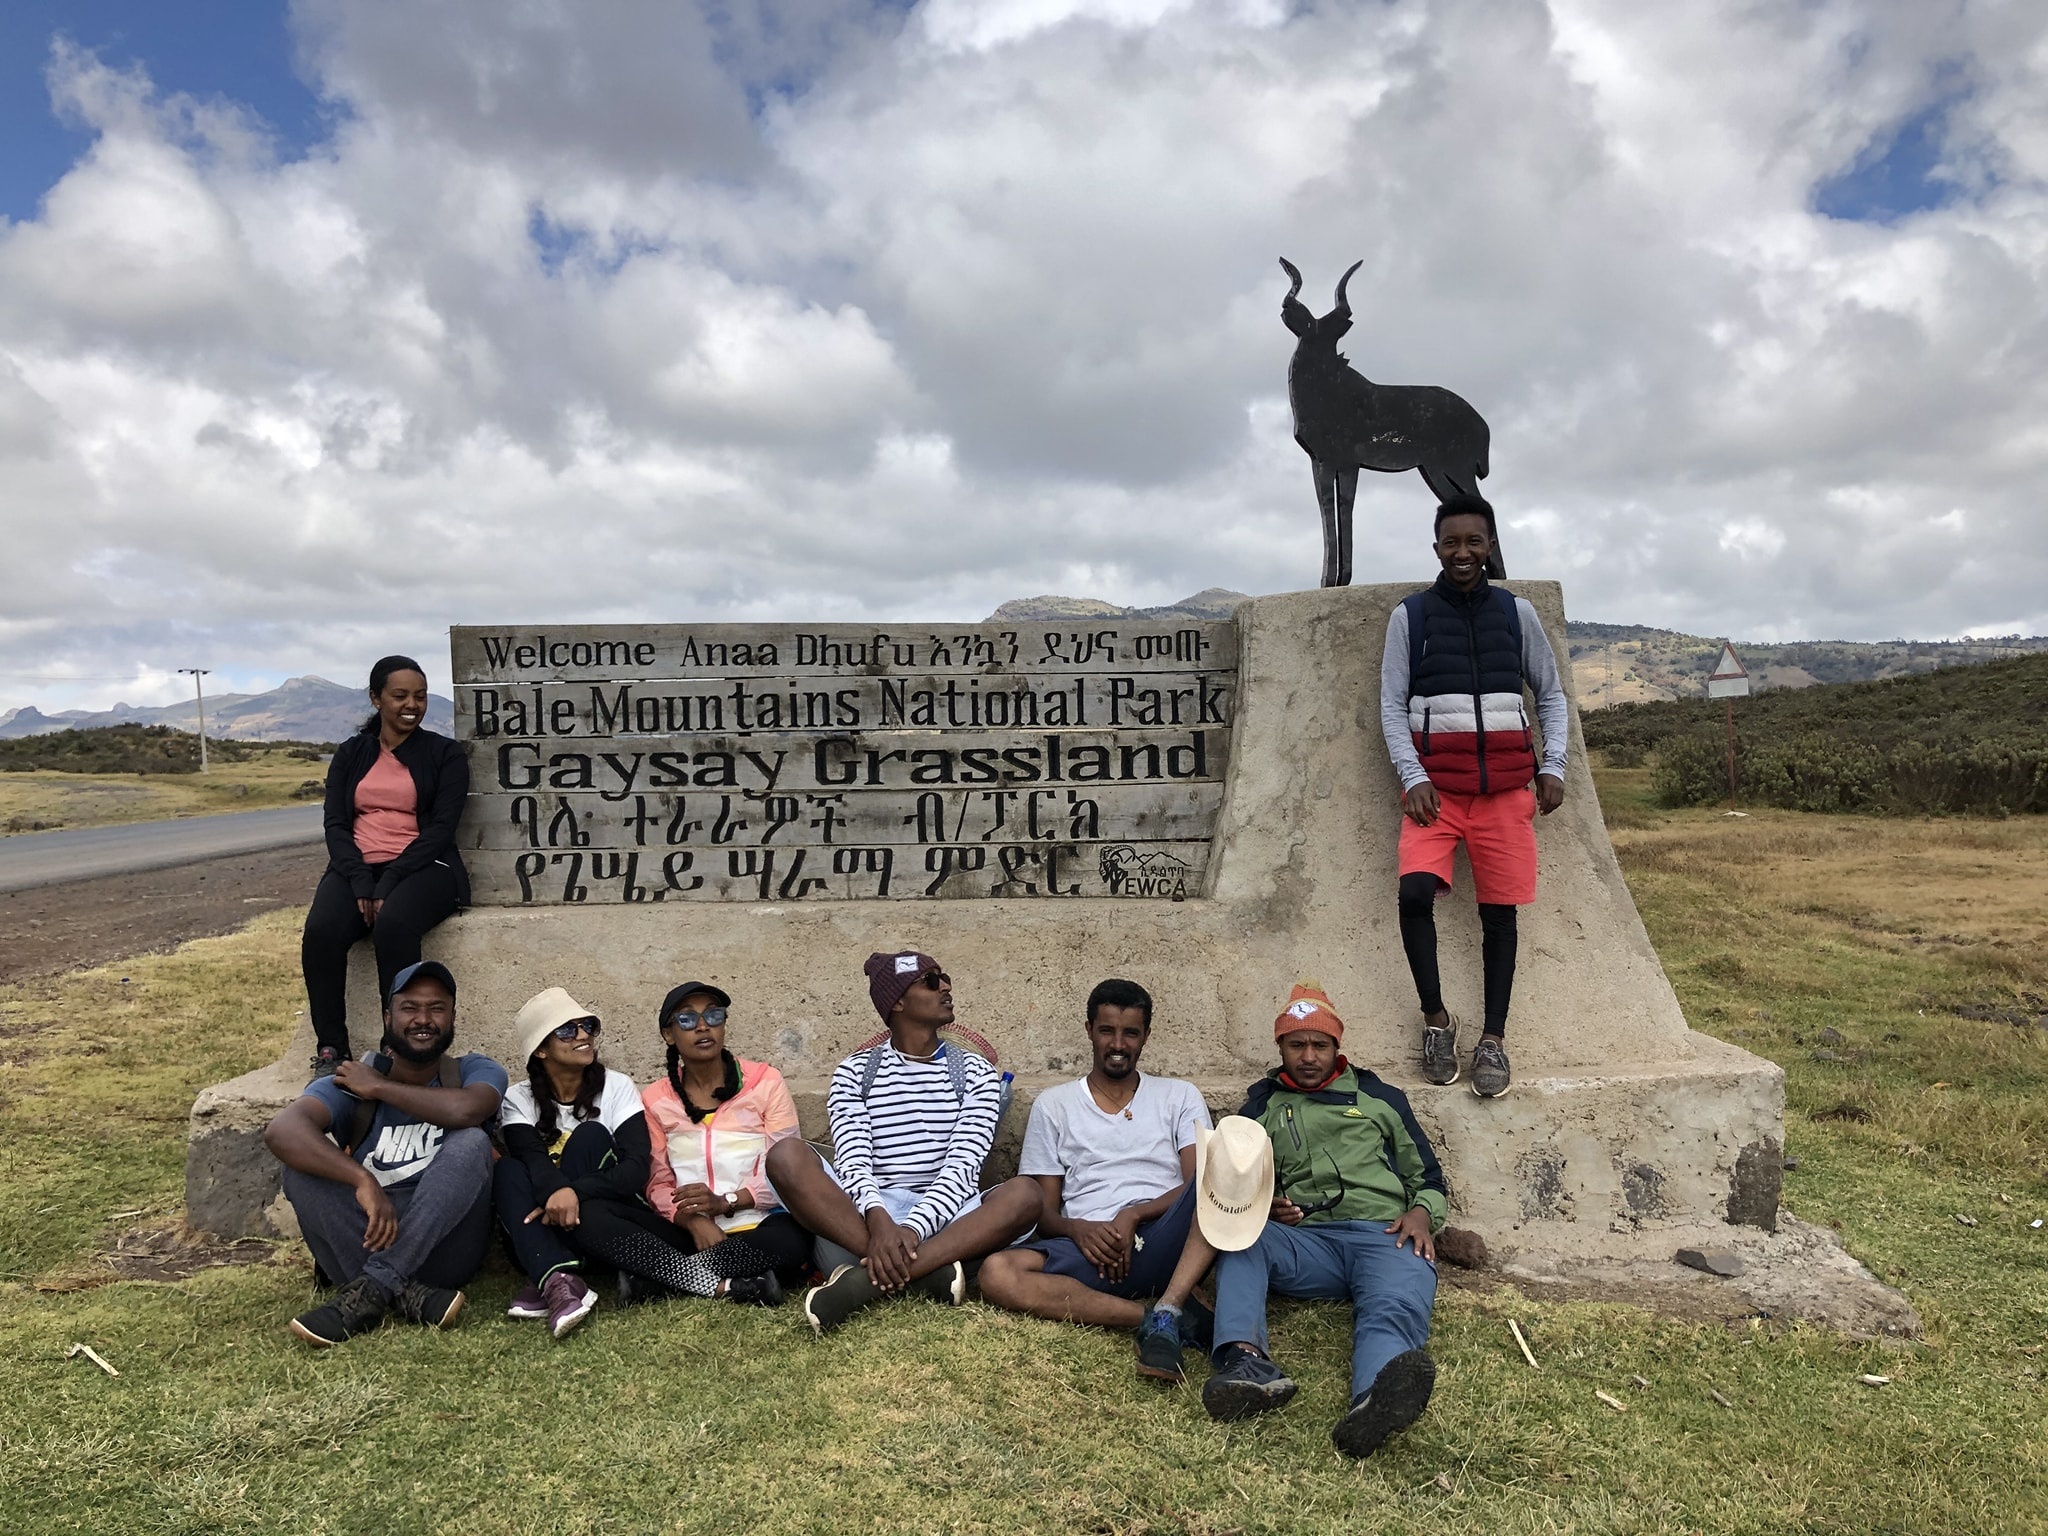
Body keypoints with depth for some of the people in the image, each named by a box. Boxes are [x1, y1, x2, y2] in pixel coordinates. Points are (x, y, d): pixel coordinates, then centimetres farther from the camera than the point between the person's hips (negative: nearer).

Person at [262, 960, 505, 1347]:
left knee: (471, 1143, -24)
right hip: (365, 1244, 1)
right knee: (302, 1159, -19)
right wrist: (362, 1180, -35)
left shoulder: (476, 1072, 3)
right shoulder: (349, 1082, 3)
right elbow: (281, 1130, -20)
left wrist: (378, 1087, -10)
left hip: (442, 1247, -1)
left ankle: (372, 1288, -30)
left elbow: (466, 1110, -24)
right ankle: (406, 1294, -31)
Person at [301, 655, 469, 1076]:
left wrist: (389, 882, -15)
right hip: (357, 867, 3)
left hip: (423, 867, -3)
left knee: (392, 926, -36)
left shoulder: (444, 754, 7)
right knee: (321, 931, -29)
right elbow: (335, 824, 7)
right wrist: (360, 882, -12)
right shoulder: (350, 754, 16)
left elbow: (441, 828, -3)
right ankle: (329, 1050, -19)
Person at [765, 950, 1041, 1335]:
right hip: (861, 1222, 0)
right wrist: (878, 1219, -29)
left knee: (1024, 1194, -29)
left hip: (944, 1223, 1)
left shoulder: (977, 1074, 8)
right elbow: (853, 1160, -7)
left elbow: (963, 1167, -6)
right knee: (786, 1156, -25)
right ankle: (928, 1271, -33)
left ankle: (867, 1280, -37)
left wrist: (913, 1229, -24)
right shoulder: (855, 1072, 8)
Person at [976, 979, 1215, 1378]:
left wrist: (1133, 1215, -13)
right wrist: (1077, 1229, -10)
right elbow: (1043, 1211, 14)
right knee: (997, 1272, -31)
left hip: (1162, 1246, -1)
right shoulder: (1053, 1104, 19)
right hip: (1088, 1249, 1)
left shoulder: (1179, 1096, 18)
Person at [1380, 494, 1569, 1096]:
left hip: (1506, 787, 2)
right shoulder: (1409, 616, 5)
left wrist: (1552, 767, 3)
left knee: (1500, 910, 2)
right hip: (1435, 785, -1)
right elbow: (1393, 705, 3)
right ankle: (1435, 1016, 0)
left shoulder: (1517, 612, 9)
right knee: (1415, 892, -19)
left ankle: (1494, 1038, 11)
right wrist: (1413, 778, -9)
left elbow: (1551, 694, 16)